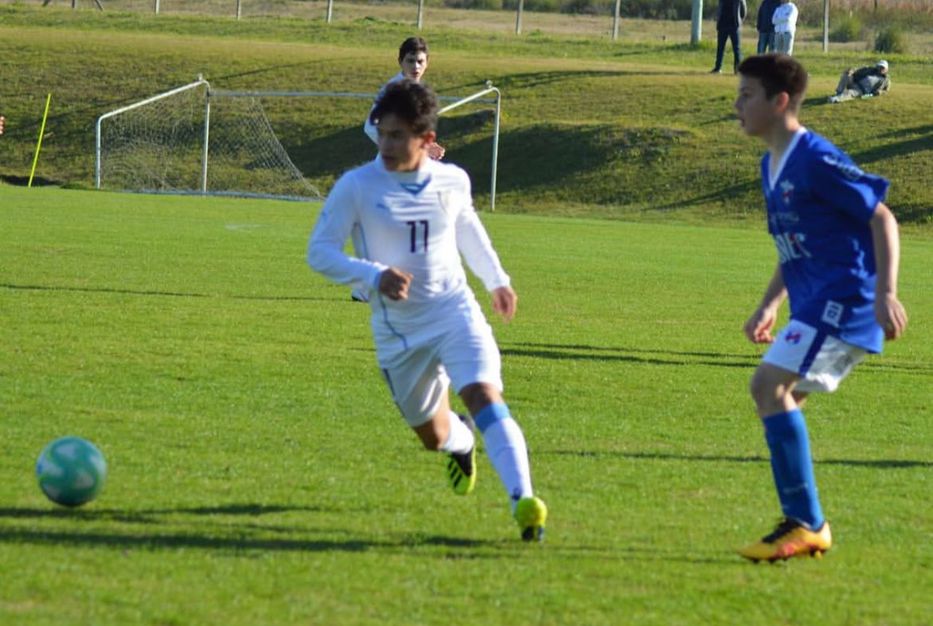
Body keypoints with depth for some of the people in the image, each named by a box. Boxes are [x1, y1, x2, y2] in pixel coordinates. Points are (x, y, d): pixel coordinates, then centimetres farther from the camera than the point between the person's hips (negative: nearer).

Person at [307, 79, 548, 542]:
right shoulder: (356, 187, -12)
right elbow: (319, 252, -11)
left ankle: (522, 500, -33)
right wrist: (373, 274, -27)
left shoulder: (452, 181, -2)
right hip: (397, 331, 0)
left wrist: (496, 279, 26)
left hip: (455, 315, 0)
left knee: (485, 396, -26)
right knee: (434, 437, 14)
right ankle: (461, 440, 53)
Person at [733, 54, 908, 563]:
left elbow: (882, 218, -15)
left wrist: (886, 292, -22)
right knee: (777, 398, 10)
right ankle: (805, 526, 16)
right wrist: (768, 306, 19)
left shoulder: (817, 160, -14)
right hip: (815, 305, 10)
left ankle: (805, 524, -17)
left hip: (843, 301, -10)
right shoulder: (772, 166, 15)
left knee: (770, 385, -19)